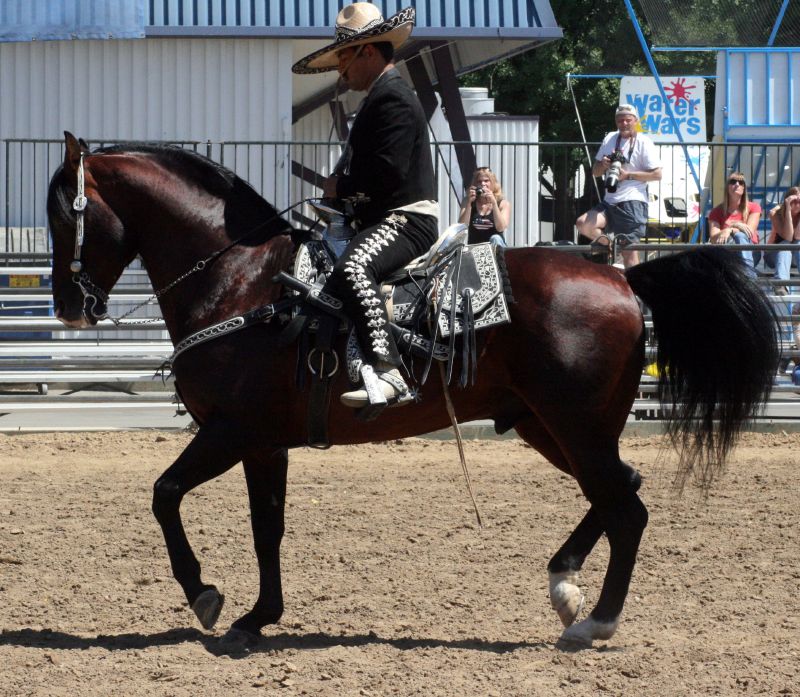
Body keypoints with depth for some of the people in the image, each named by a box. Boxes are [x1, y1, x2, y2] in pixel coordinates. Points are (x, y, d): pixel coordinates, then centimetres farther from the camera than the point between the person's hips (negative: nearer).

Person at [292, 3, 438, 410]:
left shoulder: (392, 98, -12)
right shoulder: (381, 97, 23)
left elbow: (388, 168, -22)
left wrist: (340, 187, -9)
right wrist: (339, 188, 7)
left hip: (405, 220, -12)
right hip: (386, 219, 12)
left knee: (352, 268, -37)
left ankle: (388, 375, -50)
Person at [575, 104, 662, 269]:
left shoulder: (643, 143, -2)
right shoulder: (610, 139, 15)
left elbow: (657, 174, -7)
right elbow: (595, 172, 19)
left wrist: (628, 175, -14)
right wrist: (603, 165, -5)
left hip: (632, 201, -6)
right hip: (609, 202, 6)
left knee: (629, 252, -8)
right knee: (583, 224, -15)